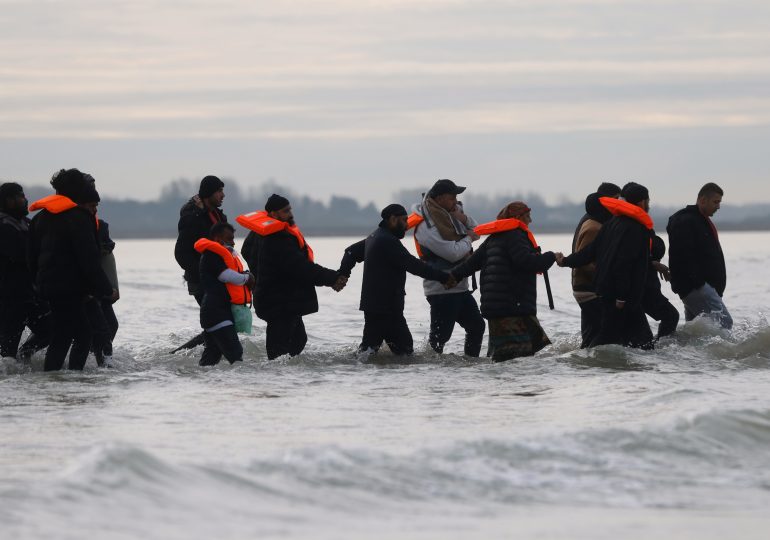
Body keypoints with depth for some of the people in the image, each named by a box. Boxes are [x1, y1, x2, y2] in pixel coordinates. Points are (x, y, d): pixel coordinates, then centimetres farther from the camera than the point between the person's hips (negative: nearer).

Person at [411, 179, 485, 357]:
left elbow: (476, 231, 17)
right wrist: (468, 239, -5)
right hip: (441, 290, -9)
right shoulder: (426, 226, -18)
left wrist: (464, 218, -3)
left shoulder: (450, 214, 9)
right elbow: (453, 252, -23)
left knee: (477, 326, 16)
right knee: (440, 335, -9)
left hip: (460, 287, 9)